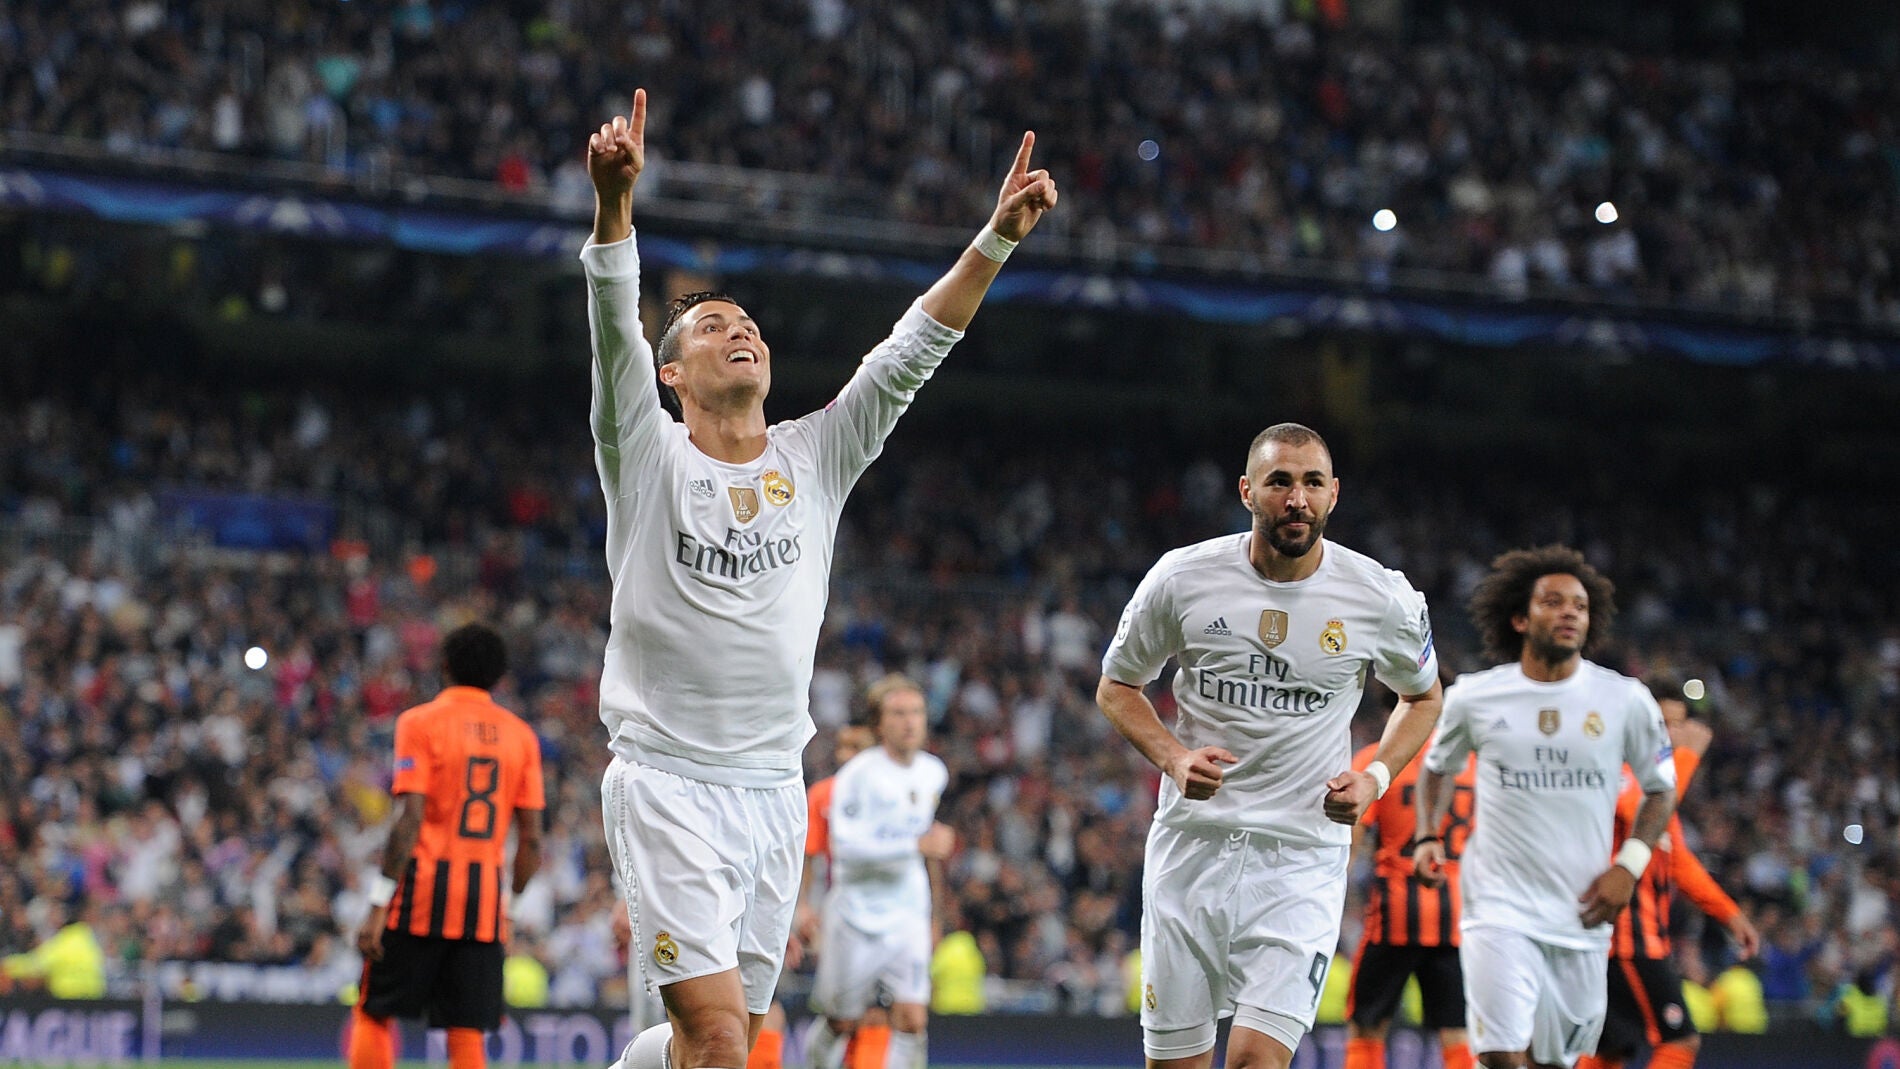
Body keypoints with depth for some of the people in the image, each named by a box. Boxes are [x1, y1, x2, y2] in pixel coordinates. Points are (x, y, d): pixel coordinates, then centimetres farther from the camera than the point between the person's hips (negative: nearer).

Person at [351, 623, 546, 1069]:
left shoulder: (420, 722, -2)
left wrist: (378, 906, -11)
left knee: (373, 1013, 6)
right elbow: (531, 838, 7)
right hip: (486, 897, 3)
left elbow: (409, 822, -11)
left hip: (424, 887, -3)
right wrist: (513, 903, 18)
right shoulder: (521, 735, 10)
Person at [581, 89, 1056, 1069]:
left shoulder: (815, 459, 9)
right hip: (666, 781, -5)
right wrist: (615, 201, -34)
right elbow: (614, 331, -18)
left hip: (774, 790, 5)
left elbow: (912, 349, 0)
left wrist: (997, 238, -12)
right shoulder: (648, 456, -2)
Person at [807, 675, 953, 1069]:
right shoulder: (859, 774, -13)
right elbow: (847, 847, -23)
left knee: (912, 1020, -11)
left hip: (908, 918, 4)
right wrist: (917, 845, -28)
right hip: (856, 914, -4)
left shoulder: (934, 774, 7)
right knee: (842, 1024, 6)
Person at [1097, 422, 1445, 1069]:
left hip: (1304, 856, -1)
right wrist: (1174, 758, -9)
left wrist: (1376, 776, -2)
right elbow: (1116, 687, 10)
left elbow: (1422, 697, 16)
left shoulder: (1382, 598, -4)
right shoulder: (1183, 577, -4)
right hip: (1193, 842, 1)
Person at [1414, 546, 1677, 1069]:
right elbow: (1438, 767, 20)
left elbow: (1661, 787, 12)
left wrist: (1629, 866, -2)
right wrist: (1427, 838, 4)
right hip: (1500, 905, -2)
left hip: (1583, 910, 2)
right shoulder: (1473, 697, 1)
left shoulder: (1626, 701, 0)